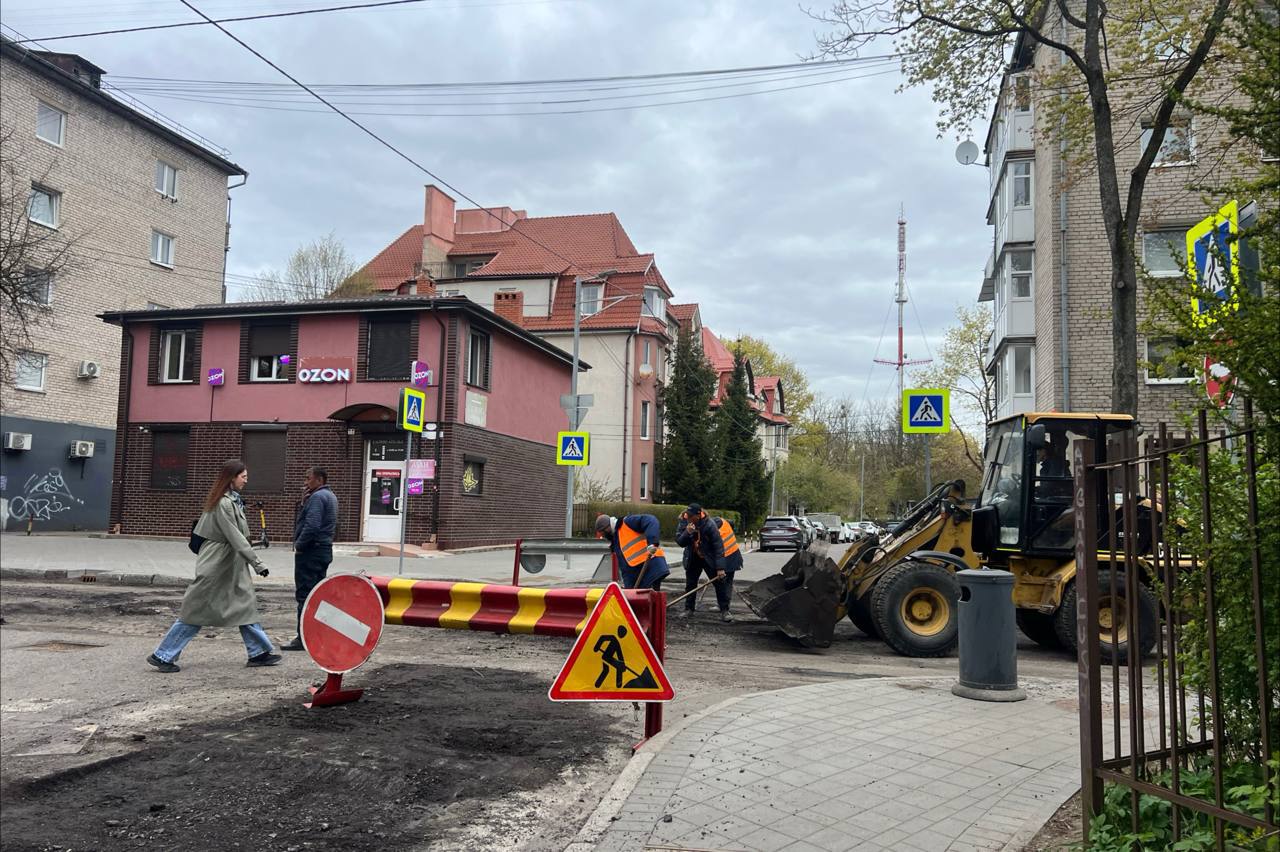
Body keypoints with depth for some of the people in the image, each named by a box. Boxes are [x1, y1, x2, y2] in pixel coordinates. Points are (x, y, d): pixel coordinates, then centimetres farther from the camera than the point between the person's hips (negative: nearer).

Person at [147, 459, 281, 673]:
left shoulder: (232, 500, 9)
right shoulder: (224, 504, -20)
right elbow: (236, 538, -23)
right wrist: (257, 563, -22)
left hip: (231, 565, 10)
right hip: (215, 568, -10)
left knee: (245, 604, 10)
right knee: (196, 611, 0)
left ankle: (259, 652, 14)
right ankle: (163, 655, 10)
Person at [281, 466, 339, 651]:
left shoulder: (317, 497, -14)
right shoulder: (330, 496, 18)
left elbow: (311, 526, -25)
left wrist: (298, 545, -14)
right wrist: (303, 503, 3)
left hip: (310, 552, -10)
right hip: (324, 550, 10)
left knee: (305, 594, -7)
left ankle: (303, 637, -5)